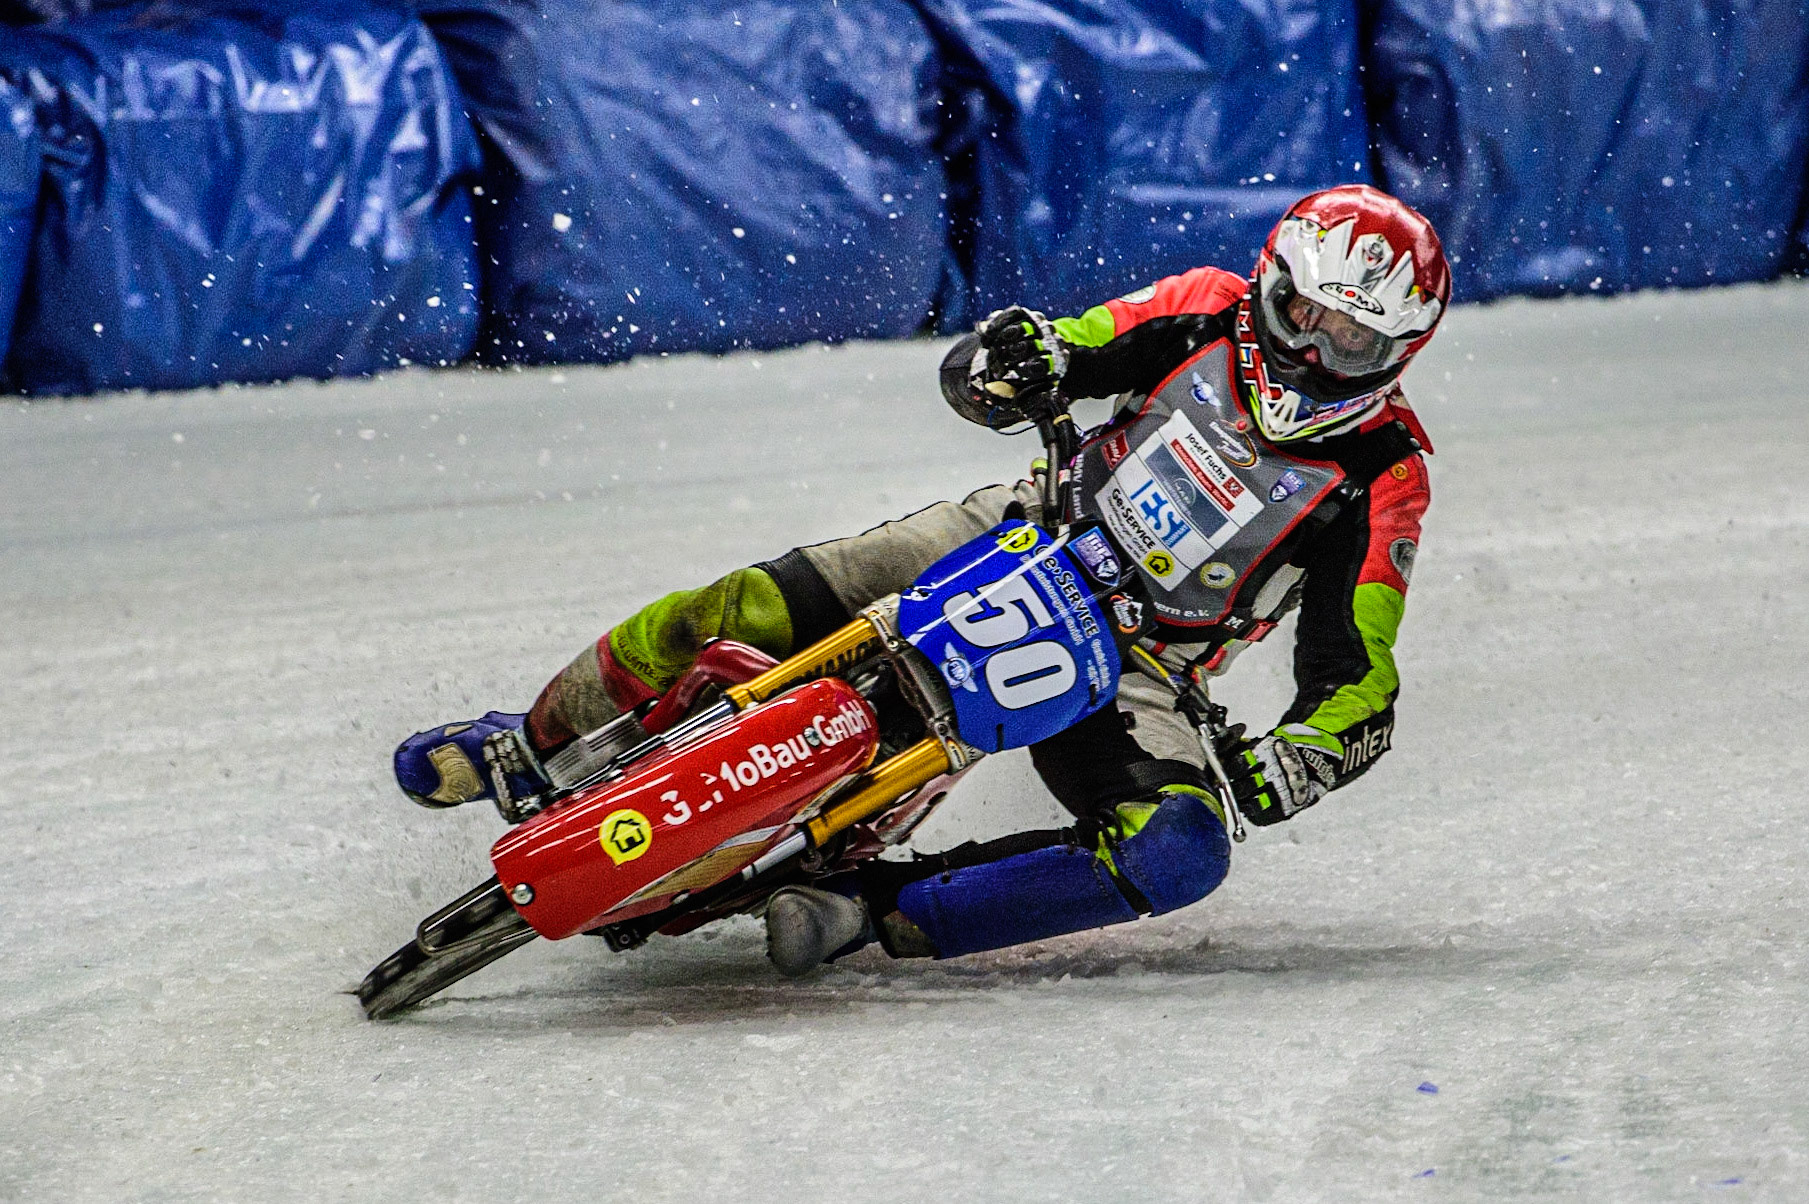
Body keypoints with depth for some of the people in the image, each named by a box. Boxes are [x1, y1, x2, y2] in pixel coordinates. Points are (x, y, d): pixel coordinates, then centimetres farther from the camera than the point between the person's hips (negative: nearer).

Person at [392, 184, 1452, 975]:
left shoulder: (1384, 474, -12)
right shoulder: (1215, 316, -4)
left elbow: (1358, 686, -12)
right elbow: (977, 377, -1)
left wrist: (1288, 767, -33)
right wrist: (1022, 357, -25)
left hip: (1129, 667, -2)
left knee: (1182, 853, -33)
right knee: (766, 608, -18)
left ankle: (870, 909, -30)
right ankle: (543, 742, 6)